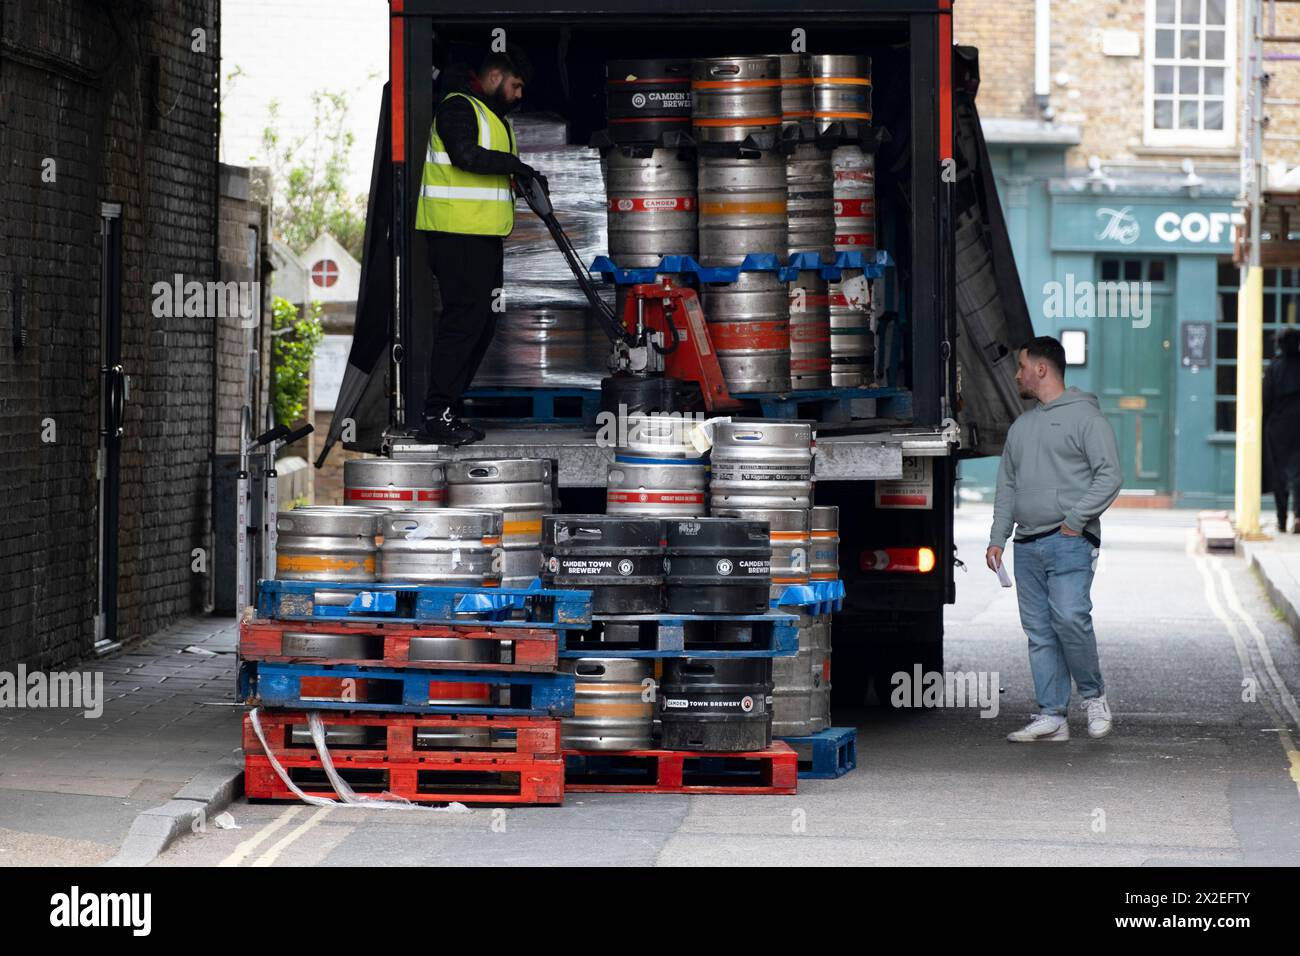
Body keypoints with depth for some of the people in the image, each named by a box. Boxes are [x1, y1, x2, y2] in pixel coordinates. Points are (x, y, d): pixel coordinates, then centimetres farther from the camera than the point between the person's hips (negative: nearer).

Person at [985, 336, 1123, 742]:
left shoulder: (1084, 416, -1)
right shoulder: (1021, 426, 21)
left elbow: (1110, 476, -8)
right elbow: (1007, 487, 22)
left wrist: (1076, 520, -14)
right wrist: (997, 538, 12)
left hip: (1068, 541, -7)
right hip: (1027, 545, 7)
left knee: (1069, 617, -20)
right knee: (1039, 631, 2)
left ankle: (1093, 694, -1)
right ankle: (1052, 716, 2)